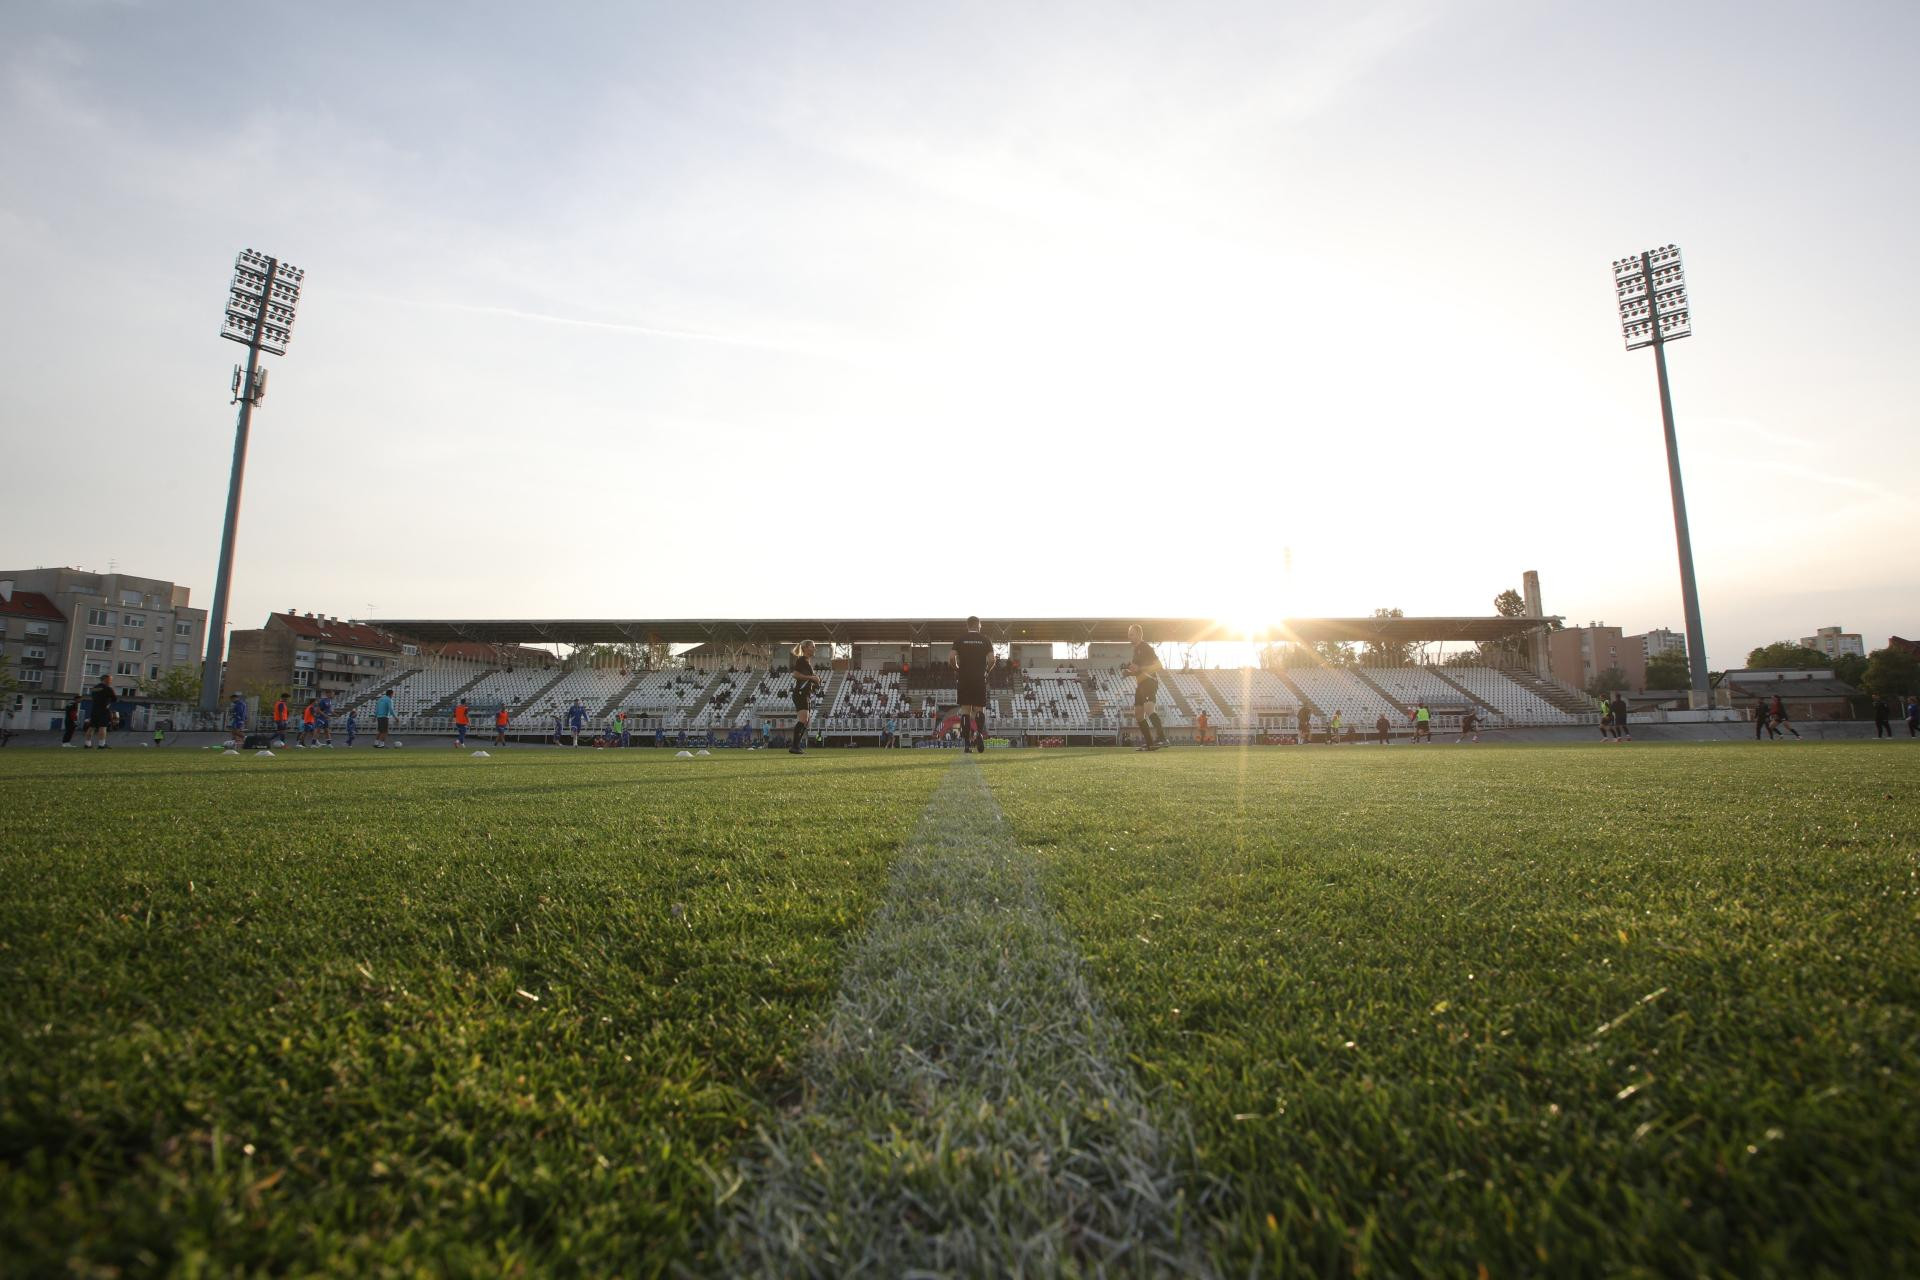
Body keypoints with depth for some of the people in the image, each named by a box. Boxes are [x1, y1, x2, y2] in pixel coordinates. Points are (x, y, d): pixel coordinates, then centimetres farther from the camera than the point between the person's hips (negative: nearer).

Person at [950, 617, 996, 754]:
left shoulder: (960, 640, 5)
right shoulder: (985, 640, 5)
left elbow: (951, 657, -6)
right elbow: (992, 659, -5)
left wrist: (956, 669, 10)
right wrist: (986, 670, 11)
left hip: (964, 679, 0)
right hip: (980, 678, 0)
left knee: (965, 709, 4)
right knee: (979, 708, 7)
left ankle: (966, 741, 1)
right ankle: (979, 733, -19)